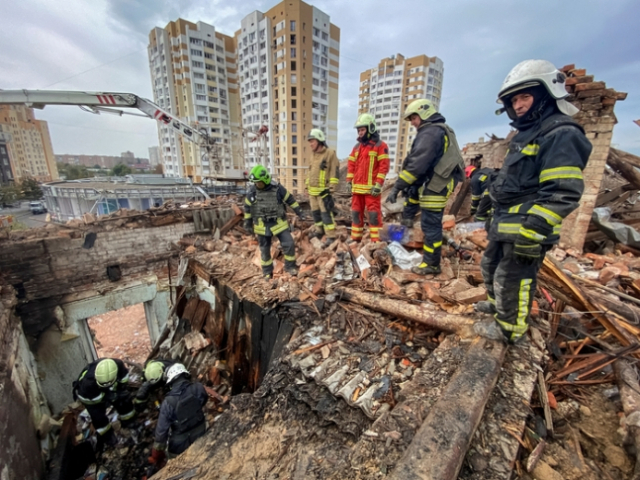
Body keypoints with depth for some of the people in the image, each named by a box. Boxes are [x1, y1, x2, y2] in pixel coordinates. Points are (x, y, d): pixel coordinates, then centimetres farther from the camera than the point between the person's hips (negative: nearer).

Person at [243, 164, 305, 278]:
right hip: (262, 225, 1)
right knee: (264, 249, 10)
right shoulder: (252, 191, -6)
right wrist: (247, 223, 9)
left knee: (289, 244, -5)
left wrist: (299, 212, 3)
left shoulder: (277, 188, -11)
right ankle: (267, 271, 28)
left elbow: (290, 200, 0)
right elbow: (247, 207, 6)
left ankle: (290, 266, 17)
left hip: (278, 223, -1)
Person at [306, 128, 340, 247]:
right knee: (315, 212, 14)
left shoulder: (330, 153, -8)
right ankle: (320, 230, 31)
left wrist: (331, 188, -18)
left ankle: (331, 236, -4)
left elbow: (335, 172, -12)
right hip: (312, 191, 8)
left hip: (324, 191, -8)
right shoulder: (314, 155, 16)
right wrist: (307, 186, 21)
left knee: (326, 213, -9)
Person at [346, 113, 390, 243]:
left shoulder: (380, 146, -1)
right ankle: (355, 238, 20)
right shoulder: (357, 146, 17)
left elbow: (384, 166, -8)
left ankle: (376, 241, 2)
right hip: (357, 187, 6)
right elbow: (351, 164, 18)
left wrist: (378, 184, -16)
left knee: (374, 214, -4)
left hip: (371, 187, -6)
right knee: (356, 213, 10)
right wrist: (349, 181, 8)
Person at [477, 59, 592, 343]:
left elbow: (563, 194, -23)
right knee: (490, 268, 25)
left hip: (525, 230, -10)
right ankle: (497, 306, 48)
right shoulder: (526, 135, 16)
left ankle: (508, 334, 21)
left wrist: (531, 232, -28)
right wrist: (489, 197, 28)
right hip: (504, 224, 10)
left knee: (511, 282, 1)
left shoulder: (561, 134, -15)